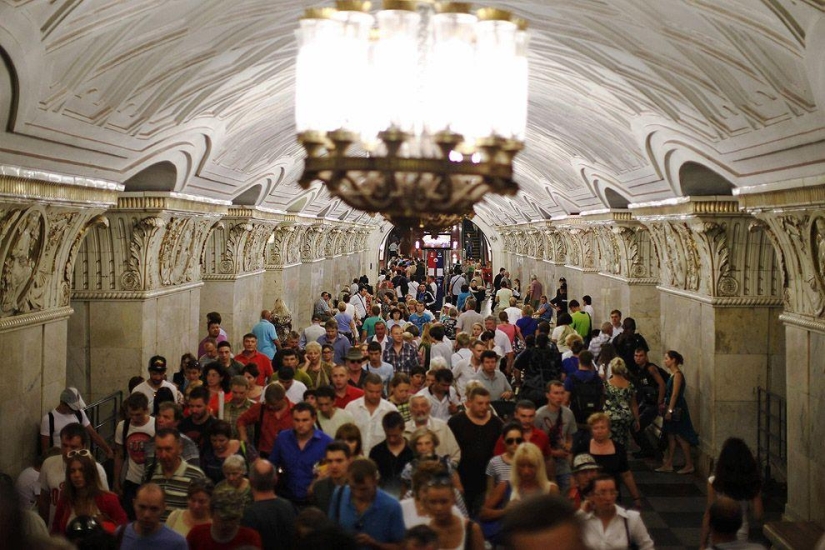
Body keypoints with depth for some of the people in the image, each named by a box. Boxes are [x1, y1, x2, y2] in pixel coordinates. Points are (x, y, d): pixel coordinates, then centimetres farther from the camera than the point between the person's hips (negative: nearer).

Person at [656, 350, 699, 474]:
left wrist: (670, 410, -21)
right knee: (671, 436, 11)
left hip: (677, 409, -9)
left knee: (680, 437, -3)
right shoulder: (673, 374, 12)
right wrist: (666, 407, 16)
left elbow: (675, 394, -20)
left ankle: (689, 465, 4)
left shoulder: (677, 374, -16)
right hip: (672, 408, 9)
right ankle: (668, 464, 15)